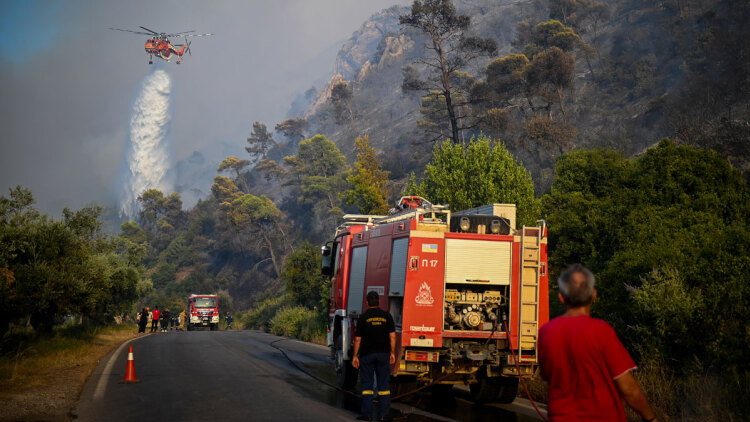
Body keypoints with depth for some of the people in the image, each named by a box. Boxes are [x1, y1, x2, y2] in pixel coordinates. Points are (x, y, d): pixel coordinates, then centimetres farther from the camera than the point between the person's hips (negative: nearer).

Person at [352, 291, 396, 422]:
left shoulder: (363, 317, -3)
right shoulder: (387, 316, 2)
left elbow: (357, 339, -4)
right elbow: (392, 336, 0)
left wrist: (355, 356, 2)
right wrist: (392, 353, 6)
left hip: (367, 354, -2)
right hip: (383, 354, 2)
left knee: (366, 384, 4)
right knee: (383, 384, 6)